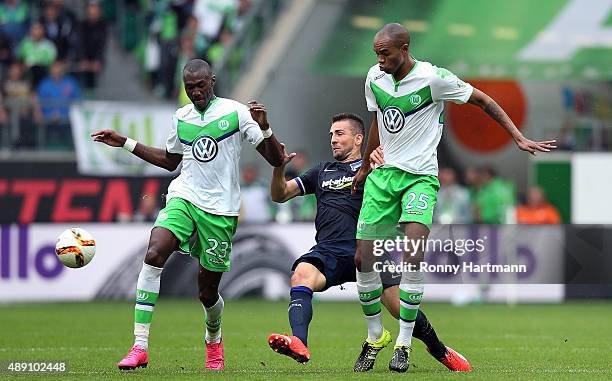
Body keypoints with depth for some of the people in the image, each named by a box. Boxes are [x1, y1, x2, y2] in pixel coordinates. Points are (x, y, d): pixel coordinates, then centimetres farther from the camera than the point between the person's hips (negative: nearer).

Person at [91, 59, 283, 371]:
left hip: (221, 210, -3)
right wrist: (125, 143, 25)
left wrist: (264, 128, -22)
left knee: (208, 292, 4)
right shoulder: (181, 118, 11)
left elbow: (276, 161, -4)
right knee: (154, 254, -26)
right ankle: (140, 347, -27)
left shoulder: (236, 112, -3)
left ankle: (213, 340, 41)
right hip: (183, 199, 3)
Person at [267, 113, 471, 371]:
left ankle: (439, 350, 19)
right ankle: (299, 344, -52)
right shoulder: (322, 171, 28)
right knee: (301, 275, -32)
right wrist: (279, 168, 5)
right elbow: (280, 195, 26)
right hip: (330, 251, 2)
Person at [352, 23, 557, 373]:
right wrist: (365, 167, 31)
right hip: (383, 174, 5)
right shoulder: (374, 78, 3)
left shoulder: (433, 78, -12)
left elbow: (483, 101, -2)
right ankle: (375, 336, 15)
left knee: (413, 257, -21)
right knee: (363, 258, -4)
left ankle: (404, 343, -11)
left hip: (420, 176, -5)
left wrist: (519, 138, -7)